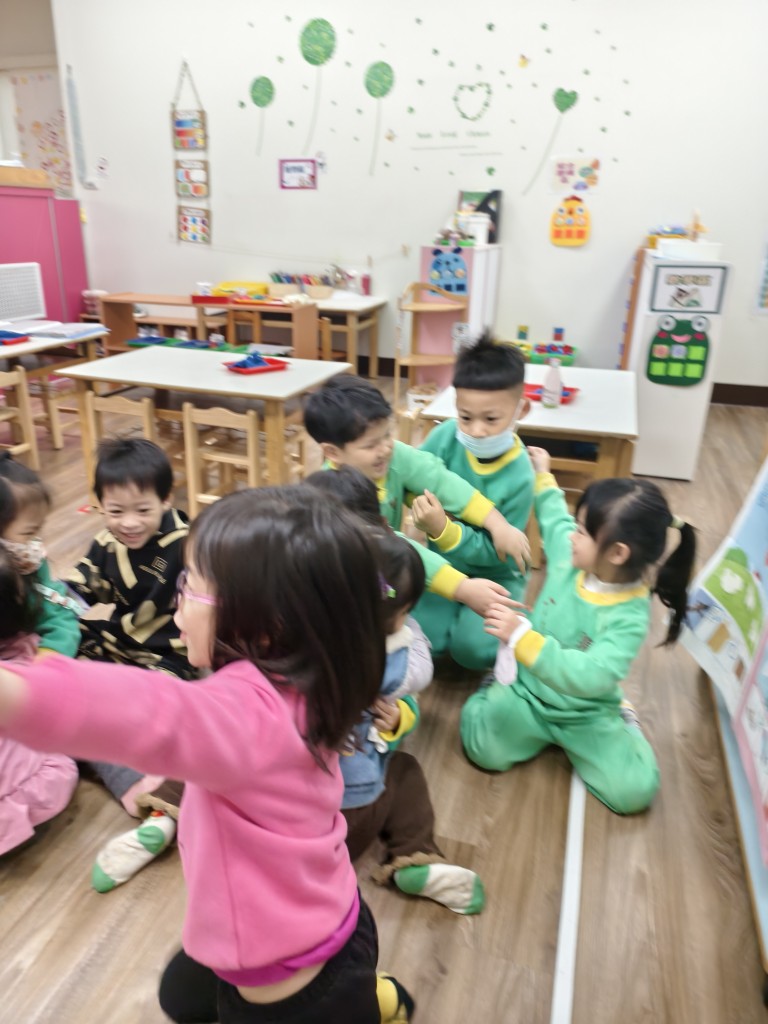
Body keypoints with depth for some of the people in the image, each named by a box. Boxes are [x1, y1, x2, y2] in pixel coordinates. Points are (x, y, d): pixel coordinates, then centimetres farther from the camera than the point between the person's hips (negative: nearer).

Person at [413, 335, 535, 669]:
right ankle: (455, 613, 16)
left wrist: (443, 529, -35)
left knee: (473, 648, -23)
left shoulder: (519, 477, -24)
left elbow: (494, 553, -21)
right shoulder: (446, 436, -17)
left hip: (492, 575, -2)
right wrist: (423, 505, -26)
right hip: (441, 565, 3)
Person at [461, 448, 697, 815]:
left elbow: (591, 676, -40)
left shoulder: (628, 616, -26)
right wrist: (543, 476, 25)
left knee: (634, 791, -17)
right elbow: (554, 517, 13)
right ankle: (497, 690, 12)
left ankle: (619, 722, 13)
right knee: (484, 749, -20)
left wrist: (522, 637, -48)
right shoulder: (568, 556, -12)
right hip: (528, 692, 3)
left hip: (586, 716, -2)